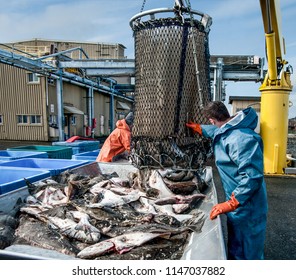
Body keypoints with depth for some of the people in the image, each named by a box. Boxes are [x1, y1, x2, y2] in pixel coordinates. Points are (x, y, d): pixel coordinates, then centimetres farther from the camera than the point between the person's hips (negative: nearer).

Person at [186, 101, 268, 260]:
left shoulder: (241, 138, -29)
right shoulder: (225, 132, 3)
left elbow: (252, 176, -33)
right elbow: (214, 130, 29)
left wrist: (231, 204, -30)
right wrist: (197, 127, 44)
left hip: (246, 205, -10)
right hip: (237, 202, 10)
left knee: (246, 253, 7)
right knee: (235, 248, 26)